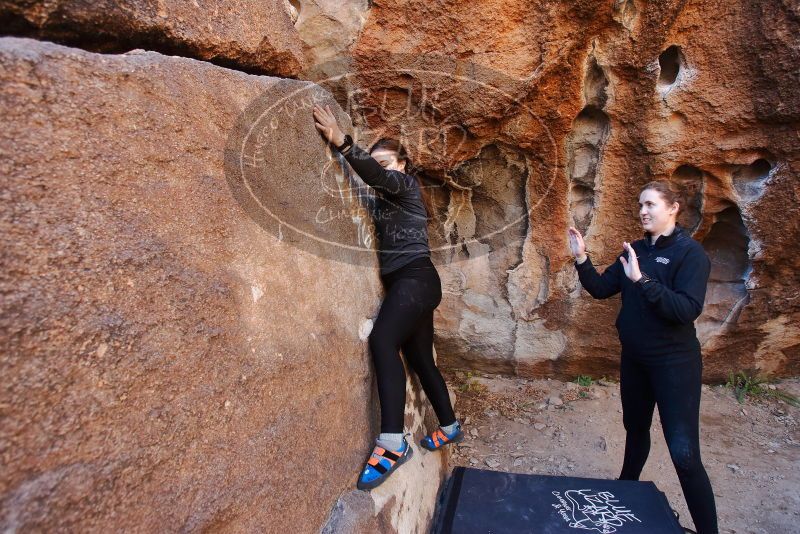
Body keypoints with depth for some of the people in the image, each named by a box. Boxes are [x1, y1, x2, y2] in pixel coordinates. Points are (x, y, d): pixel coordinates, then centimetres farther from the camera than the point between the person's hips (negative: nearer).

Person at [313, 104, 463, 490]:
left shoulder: (405, 184, -2)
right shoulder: (384, 198, 26)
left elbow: (376, 175, -22)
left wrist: (341, 141, -35)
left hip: (415, 278, -10)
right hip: (408, 283, 10)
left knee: (382, 341, -29)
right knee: (420, 358, 14)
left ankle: (392, 443, -35)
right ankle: (449, 427, 30)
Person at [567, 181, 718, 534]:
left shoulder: (691, 253, -14)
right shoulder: (635, 250, 5)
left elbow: (687, 310, -25)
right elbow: (601, 289, 3)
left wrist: (642, 280, -34)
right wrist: (581, 259, -11)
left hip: (674, 363, -6)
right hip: (634, 359, 6)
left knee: (684, 453, -7)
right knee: (635, 428, 23)